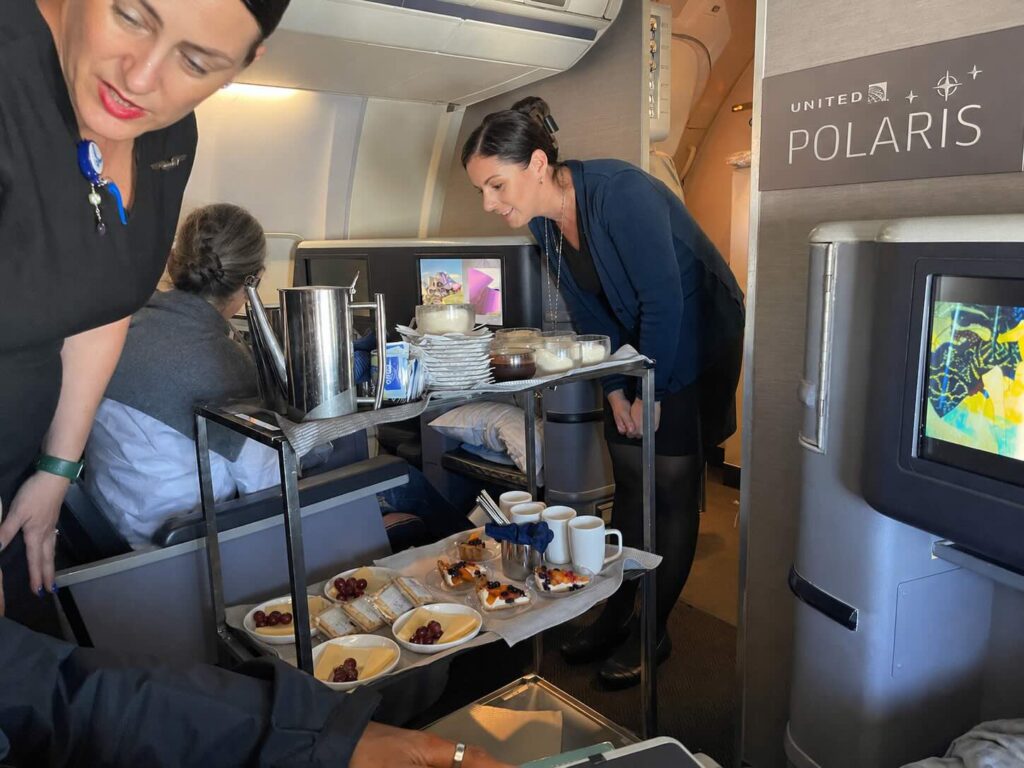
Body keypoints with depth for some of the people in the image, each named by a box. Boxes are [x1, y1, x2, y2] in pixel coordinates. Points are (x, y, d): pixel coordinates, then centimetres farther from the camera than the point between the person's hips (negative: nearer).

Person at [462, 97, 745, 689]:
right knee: (630, 482, 11)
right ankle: (617, 614, 25)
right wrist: (614, 390, 0)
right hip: (638, 346, 7)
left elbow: (664, 301, -26)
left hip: (697, 342, -7)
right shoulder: (544, 222, -5)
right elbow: (591, 313, 4)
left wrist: (650, 394, -18)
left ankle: (653, 631, 15)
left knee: (673, 486, -1)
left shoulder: (619, 193, -28)